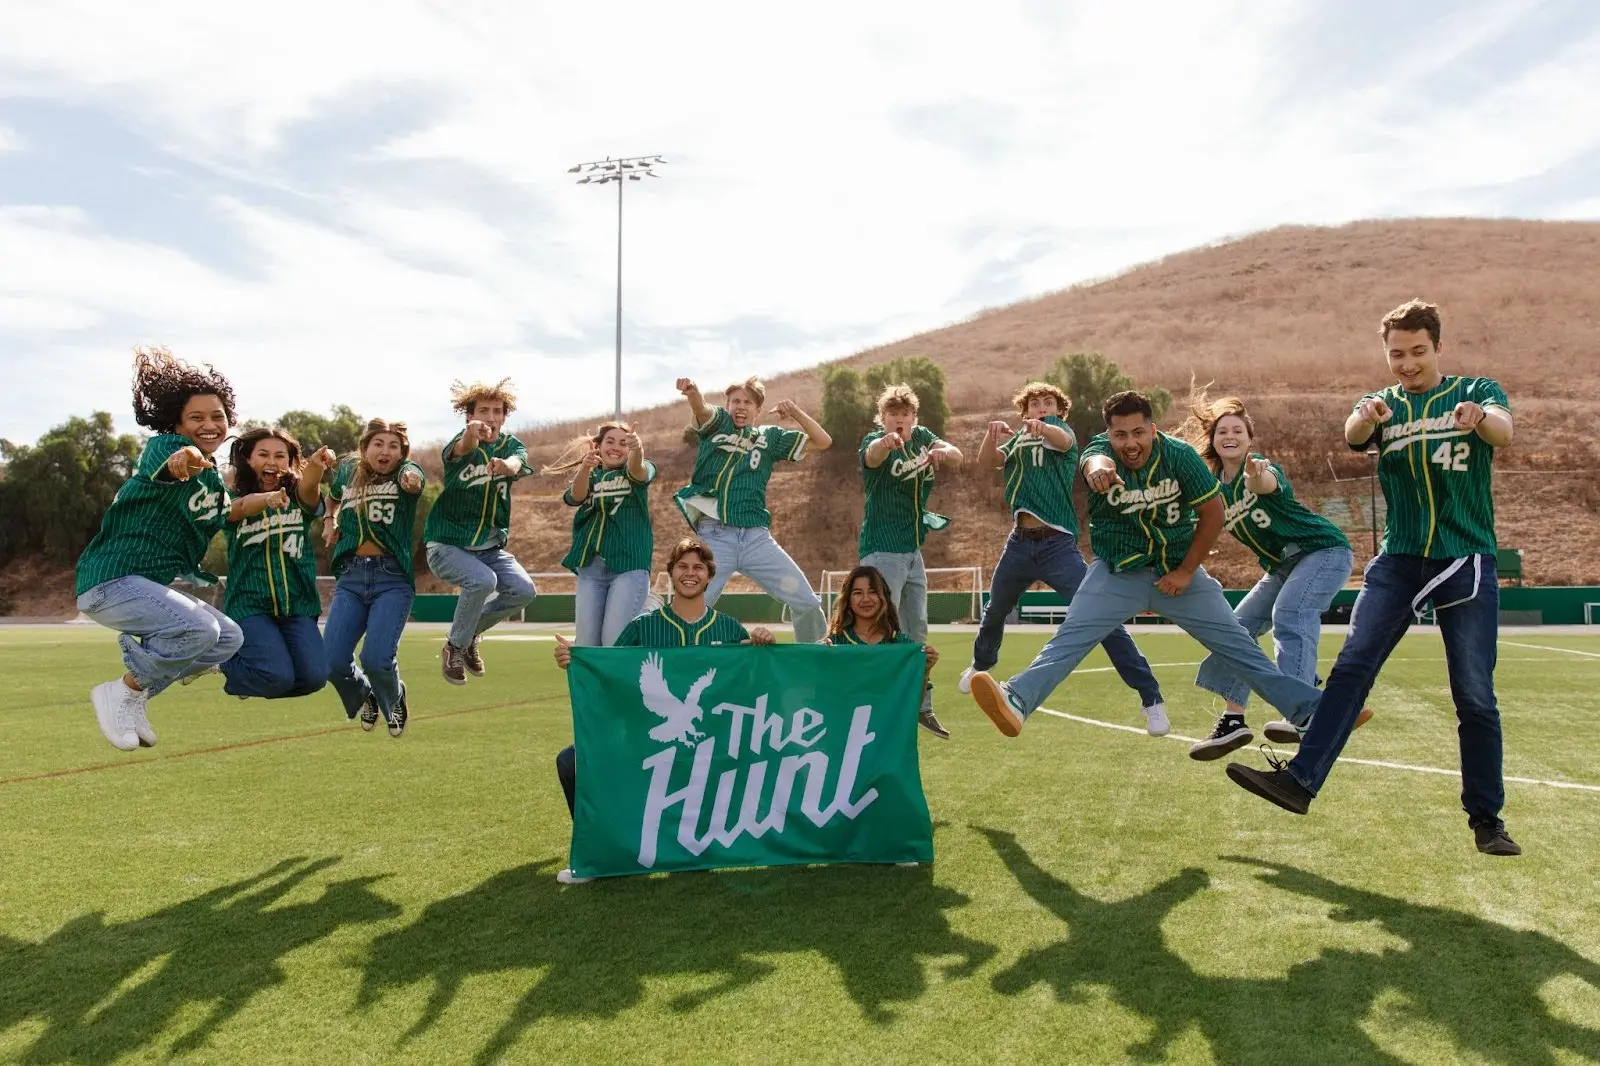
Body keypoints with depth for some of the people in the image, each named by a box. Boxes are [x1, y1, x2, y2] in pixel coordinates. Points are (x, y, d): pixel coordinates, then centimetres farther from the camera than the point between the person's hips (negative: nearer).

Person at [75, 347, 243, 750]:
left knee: (229, 637, 7)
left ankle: (136, 698, 9)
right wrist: (178, 460, -62)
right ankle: (121, 692, -8)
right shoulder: (164, 444, -14)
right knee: (199, 628, -29)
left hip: (150, 585, 9)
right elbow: (159, 467, -41)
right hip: (110, 580, -9)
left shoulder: (213, 479, 11)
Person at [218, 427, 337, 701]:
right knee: (278, 677, -22)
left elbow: (308, 489, -18)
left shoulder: (298, 499, 6)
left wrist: (316, 466, -43)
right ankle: (225, 659, 13)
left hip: (297, 605, 3)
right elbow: (243, 506, -22)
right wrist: (267, 498, -47)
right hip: (249, 603, -3)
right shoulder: (233, 499, 3)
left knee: (314, 675, -16)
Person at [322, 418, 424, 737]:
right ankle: (365, 697, 28)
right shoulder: (348, 471, 10)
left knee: (376, 658, -19)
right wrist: (330, 522, 16)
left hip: (393, 578, -4)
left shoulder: (405, 472, -2)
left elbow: (413, 480, -28)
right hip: (351, 577, 4)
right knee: (332, 661, -8)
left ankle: (394, 699, 18)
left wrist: (411, 482, -51)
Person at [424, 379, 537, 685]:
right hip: (447, 543, -4)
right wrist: (472, 434, -61)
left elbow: (516, 463, -24)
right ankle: (454, 646, -4)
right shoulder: (461, 444, -9)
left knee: (523, 589, -15)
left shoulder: (511, 445, 2)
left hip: (490, 546, 5)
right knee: (482, 580, -30)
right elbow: (462, 448, -36)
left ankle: (470, 632, 12)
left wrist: (505, 465, -49)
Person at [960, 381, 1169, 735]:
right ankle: (980, 665, 52)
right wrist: (991, 435, -24)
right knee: (995, 612, 23)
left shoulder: (1061, 429, 1)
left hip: (1057, 543, -5)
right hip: (1019, 542, 5)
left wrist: (1042, 427, -47)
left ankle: (1151, 698, -13)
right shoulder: (1017, 439, 14)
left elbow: (1062, 440, -24)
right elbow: (987, 461, -2)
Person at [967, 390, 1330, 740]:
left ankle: (1306, 706, 12)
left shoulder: (1179, 455, -14)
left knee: (1236, 642, 2)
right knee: (1070, 637, -19)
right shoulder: (1100, 449, -17)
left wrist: (1186, 571, -9)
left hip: (1177, 570, 1)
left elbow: (1213, 513, -5)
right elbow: (1096, 460, -44)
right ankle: (1017, 700, -32)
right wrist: (1099, 470, -69)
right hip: (1117, 571, -1)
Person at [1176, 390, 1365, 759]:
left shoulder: (1261, 467, -17)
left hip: (1325, 550, -8)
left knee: (1288, 614, -31)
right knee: (1239, 627, 2)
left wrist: (1256, 476, -67)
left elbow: (1267, 483, -44)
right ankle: (1233, 721, 6)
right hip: (1282, 566, 8)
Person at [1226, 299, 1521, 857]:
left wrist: (1480, 417, -43)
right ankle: (1299, 779, -16)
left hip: (1467, 563, -1)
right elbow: (1352, 435, -15)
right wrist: (1367, 416, -40)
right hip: (1397, 560, 2)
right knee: (1351, 666, -13)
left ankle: (1487, 820, 14)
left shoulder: (1476, 391, 3)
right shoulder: (1383, 405, 8)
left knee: (1475, 697, 1)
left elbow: (1503, 430, -19)